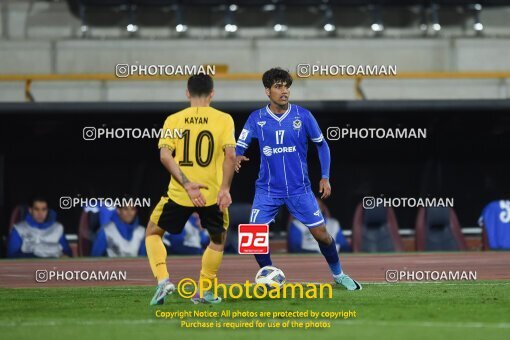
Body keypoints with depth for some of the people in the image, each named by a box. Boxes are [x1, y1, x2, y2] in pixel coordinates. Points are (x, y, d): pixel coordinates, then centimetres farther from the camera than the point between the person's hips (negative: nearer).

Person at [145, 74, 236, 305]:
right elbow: (230, 155, -13)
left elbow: (165, 155, -10)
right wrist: (225, 188, -12)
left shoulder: (174, 120, 2)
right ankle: (203, 292, 19)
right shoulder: (223, 119, -1)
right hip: (213, 194, 0)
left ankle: (163, 280, 0)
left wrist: (187, 184, -13)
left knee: (153, 233, 21)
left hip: (179, 193, 0)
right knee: (218, 240, 25)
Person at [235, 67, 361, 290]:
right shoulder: (256, 119, -3)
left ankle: (338, 274, 23)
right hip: (268, 190, 0)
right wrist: (236, 157, -27)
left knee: (321, 233, 1)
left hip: (299, 188, 0)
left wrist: (325, 177, 0)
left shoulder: (302, 115, -4)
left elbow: (322, 145, 6)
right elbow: (239, 146, -3)